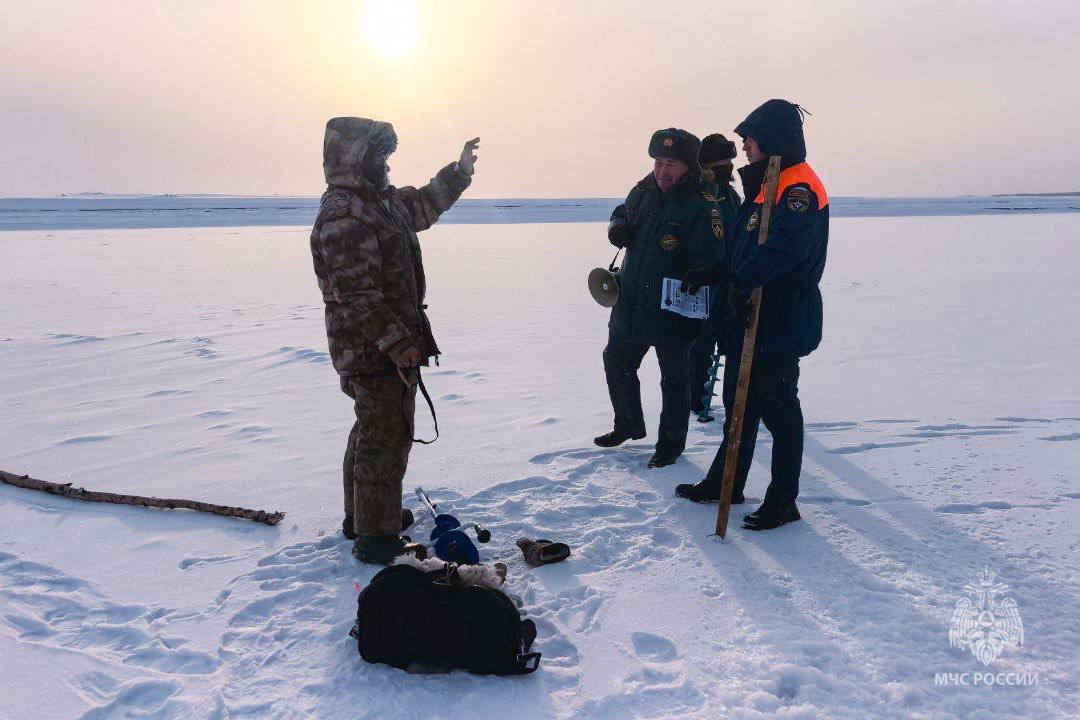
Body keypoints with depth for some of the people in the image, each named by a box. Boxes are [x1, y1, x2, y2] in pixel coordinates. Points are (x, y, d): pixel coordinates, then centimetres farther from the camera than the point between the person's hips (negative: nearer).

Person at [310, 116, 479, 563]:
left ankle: (360, 517, 38)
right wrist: (400, 346, -26)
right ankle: (377, 539, 8)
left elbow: (422, 206, 31)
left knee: (373, 433, 22)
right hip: (376, 353, -11)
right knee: (386, 441, -4)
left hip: (389, 345, 11)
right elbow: (358, 296, -26)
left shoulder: (380, 200, 12)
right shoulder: (342, 216, -21)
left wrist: (460, 171, 26)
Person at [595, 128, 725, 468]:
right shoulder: (644, 191, 1)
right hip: (629, 307, 7)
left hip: (674, 313, -7)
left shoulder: (702, 208, -19)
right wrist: (617, 227, -3)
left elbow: (707, 268, -22)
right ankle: (628, 426, 42)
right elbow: (622, 212, 21)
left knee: (675, 380, 10)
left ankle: (671, 443, 30)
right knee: (616, 363, 20)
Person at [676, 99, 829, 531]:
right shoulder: (766, 185, 15)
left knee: (778, 411, 1)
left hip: (780, 325, -10)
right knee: (738, 404, 18)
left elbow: (783, 247, -37)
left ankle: (783, 502, 15)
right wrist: (709, 274, 17)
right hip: (748, 320, 10)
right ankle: (725, 484, 32)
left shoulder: (800, 191, -17)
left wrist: (745, 280, -45)